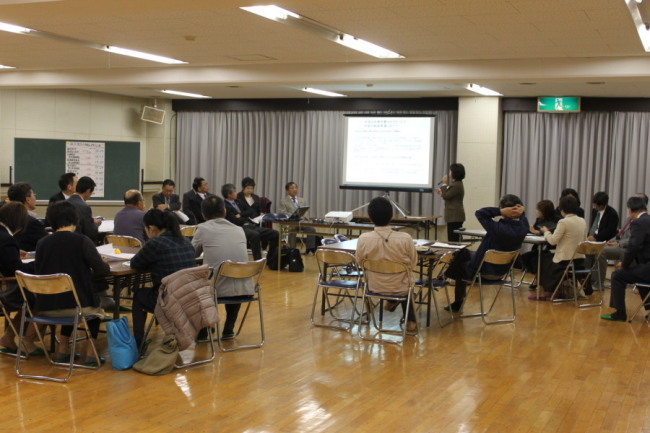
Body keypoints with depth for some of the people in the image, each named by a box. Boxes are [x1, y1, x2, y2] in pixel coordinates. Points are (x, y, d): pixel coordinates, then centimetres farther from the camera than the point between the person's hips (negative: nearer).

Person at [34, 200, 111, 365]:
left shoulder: (42, 243, -3)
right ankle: (90, 352, 21)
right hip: (78, 305, -3)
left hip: (47, 307, 3)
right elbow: (102, 270, -10)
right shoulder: (81, 241, -13)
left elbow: (38, 272, 9)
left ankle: (63, 349, 32)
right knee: (96, 307, 31)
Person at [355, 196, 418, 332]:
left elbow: (360, 263, -4)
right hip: (400, 288, -1)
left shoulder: (363, 239, -22)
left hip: (375, 287, 1)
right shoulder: (405, 238, -24)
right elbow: (413, 263, -8)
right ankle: (410, 320, 38)